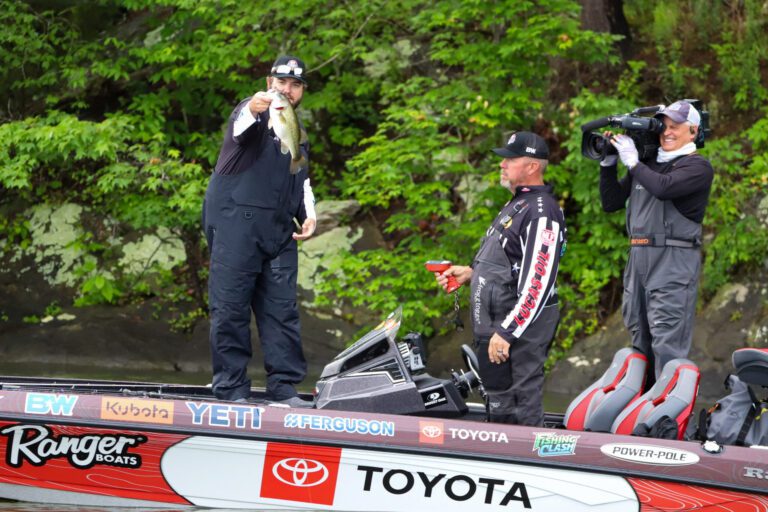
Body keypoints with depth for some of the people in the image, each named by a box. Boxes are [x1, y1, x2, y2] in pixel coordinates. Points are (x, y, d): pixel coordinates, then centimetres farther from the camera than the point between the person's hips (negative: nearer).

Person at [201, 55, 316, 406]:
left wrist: (308, 215, 16)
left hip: (278, 231, 7)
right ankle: (231, 390, -4)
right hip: (236, 221, -7)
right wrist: (253, 109, -49)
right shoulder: (253, 113, 0)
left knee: (282, 309, 3)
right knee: (230, 308, -7)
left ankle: (284, 388, 6)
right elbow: (241, 126, -25)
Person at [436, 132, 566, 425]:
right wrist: (470, 273, 16)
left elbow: (537, 282, -23)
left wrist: (506, 332, -25)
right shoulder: (517, 205, 17)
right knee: (499, 407, 18)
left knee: (520, 410, -9)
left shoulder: (541, 212, -17)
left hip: (520, 326, -11)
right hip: (494, 324, 11)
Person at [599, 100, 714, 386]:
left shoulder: (698, 167, -3)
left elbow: (664, 187, -22)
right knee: (640, 339, 11)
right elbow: (610, 202, 19)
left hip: (674, 262, -7)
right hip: (638, 259, 8)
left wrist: (632, 161, -10)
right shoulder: (647, 165, 18)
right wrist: (608, 163, 8)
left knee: (667, 344, -13)